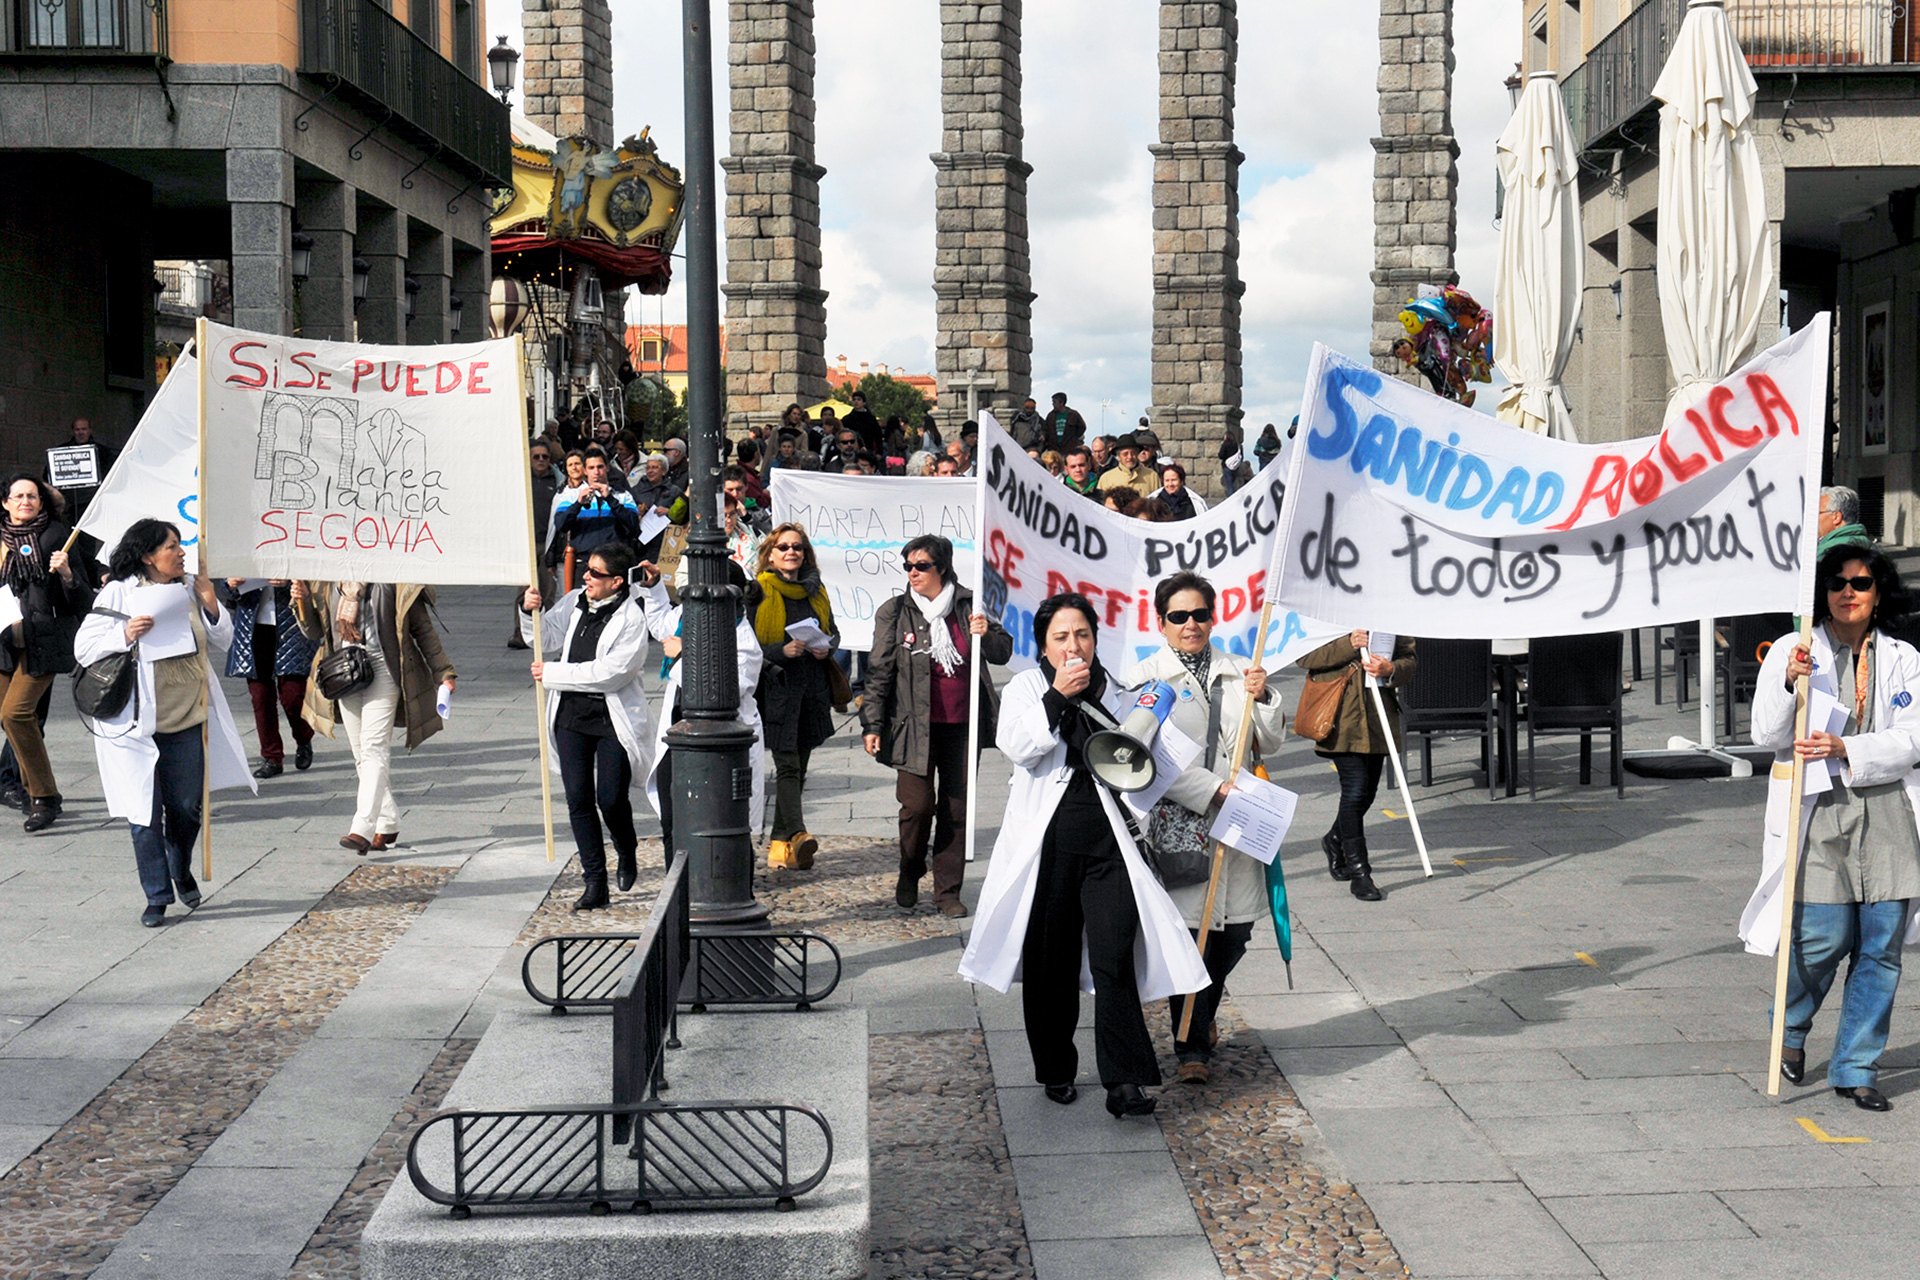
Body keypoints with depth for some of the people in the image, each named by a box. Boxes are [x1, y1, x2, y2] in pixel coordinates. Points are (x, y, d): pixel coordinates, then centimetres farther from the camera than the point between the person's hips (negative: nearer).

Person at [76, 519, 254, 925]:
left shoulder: (189, 590, 7)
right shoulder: (118, 593, -4)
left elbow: (220, 644, 15)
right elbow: (84, 648, -4)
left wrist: (211, 606, -2)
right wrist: (125, 636, -20)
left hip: (188, 720, 3)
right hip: (137, 722, -3)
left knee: (187, 807, 7)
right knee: (145, 812, -1)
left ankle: (181, 872, 34)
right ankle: (157, 895, 9)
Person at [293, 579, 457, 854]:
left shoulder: (394, 578, -4)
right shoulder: (328, 583, 10)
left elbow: (422, 628, 1)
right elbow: (315, 630, 17)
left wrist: (442, 672, 1)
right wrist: (302, 600, -2)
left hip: (382, 669, -5)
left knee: (374, 747, -15)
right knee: (361, 755, 8)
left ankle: (363, 829, -22)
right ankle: (388, 825, 19)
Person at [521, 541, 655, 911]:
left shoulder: (632, 619, -13)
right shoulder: (575, 601, 6)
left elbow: (608, 673, -20)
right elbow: (546, 638, 15)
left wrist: (551, 674, -16)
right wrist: (530, 612, -6)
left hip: (613, 718, -5)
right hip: (571, 714, 5)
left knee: (611, 799, -5)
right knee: (578, 800, 2)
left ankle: (627, 853, 29)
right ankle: (595, 884, 9)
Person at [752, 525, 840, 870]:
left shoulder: (816, 591, 14)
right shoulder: (759, 592, -2)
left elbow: (833, 632, 23)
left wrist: (826, 648, 1)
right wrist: (783, 651, -19)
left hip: (814, 687, 5)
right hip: (777, 687, -5)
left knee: (799, 766, 8)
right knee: (787, 765, -14)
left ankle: (779, 842, 15)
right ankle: (797, 834, -25)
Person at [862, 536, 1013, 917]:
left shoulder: (968, 606, 5)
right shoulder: (894, 612, 1)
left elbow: (1003, 654, 12)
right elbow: (879, 672, 2)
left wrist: (985, 635, -10)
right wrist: (872, 724, -3)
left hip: (962, 726, 2)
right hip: (915, 727, -2)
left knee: (956, 810, 5)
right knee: (918, 804, -10)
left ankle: (948, 892, 16)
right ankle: (909, 877, 16)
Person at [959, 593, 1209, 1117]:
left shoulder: (1116, 694, 13)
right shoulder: (1026, 688, 7)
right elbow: (1016, 746, -12)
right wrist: (1057, 697, -18)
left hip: (1107, 839, 1)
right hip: (1047, 841, -1)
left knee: (1114, 956, -10)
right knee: (1051, 961, 7)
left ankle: (1124, 1081, -11)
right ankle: (1056, 1070, 23)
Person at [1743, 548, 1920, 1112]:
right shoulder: (1792, 651, 4)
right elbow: (1765, 734, -2)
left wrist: (1845, 749, -17)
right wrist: (1789, 684, -19)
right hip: (1819, 812, -2)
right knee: (1824, 937, -7)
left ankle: (1856, 1068, 13)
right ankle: (1790, 1029, 24)